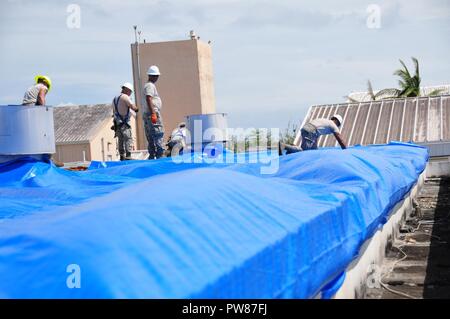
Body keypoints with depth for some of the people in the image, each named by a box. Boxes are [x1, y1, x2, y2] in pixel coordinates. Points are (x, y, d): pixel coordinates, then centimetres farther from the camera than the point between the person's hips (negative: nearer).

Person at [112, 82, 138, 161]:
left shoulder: (115, 98, 17)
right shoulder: (125, 97, -10)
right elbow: (132, 107, -16)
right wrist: (137, 109, 3)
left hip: (117, 123, 9)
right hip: (124, 123, -9)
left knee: (121, 140, 11)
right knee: (128, 139, -9)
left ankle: (122, 157, 11)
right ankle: (128, 156, -16)